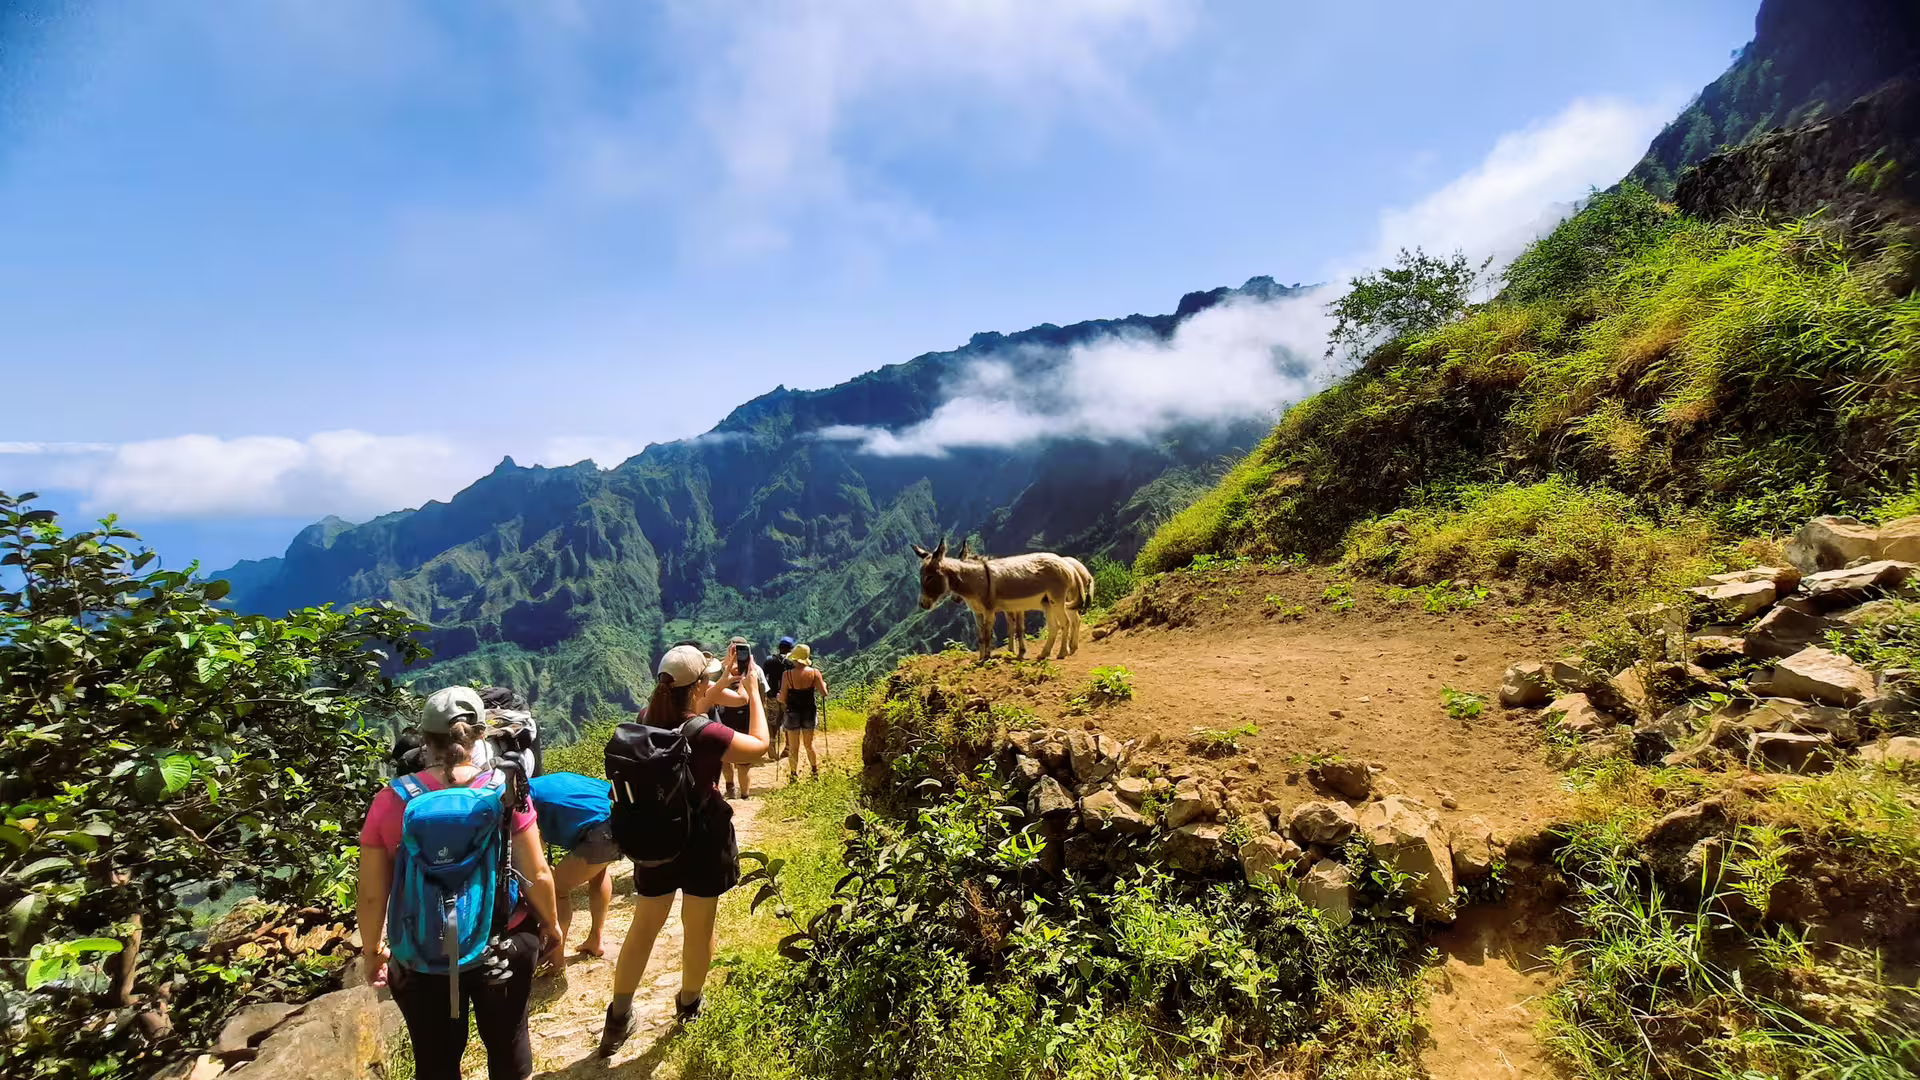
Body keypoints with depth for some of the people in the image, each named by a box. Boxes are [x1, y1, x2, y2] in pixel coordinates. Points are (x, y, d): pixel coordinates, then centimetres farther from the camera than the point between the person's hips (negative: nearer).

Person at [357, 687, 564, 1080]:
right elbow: (537, 875, -12)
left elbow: (371, 894, -6)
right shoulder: (505, 791, -16)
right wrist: (551, 926, 5)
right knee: (507, 1043, 23)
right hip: (502, 946, 0)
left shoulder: (390, 801, -14)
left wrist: (372, 950, 11)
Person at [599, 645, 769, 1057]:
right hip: (702, 840, -5)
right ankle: (689, 1007, 37)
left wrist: (723, 680, 15)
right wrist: (753, 690, -7)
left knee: (644, 926, 20)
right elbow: (760, 745, -14)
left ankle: (618, 1018, 29)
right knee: (699, 928, 17)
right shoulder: (705, 735, -28)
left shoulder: (648, 720, -9)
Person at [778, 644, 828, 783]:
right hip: (810, 712, 2)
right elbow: (823, 693, -10)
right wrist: (824, 684, 10)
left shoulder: (787, 674, -13)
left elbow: (783, 698, -12)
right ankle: (816, 771, 27)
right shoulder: (814, 672, -10)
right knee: (809, 744, 20)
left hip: (793, 713, -2)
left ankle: (794, 775, 15)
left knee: (794, 747, 11)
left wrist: (778, 697, 10)